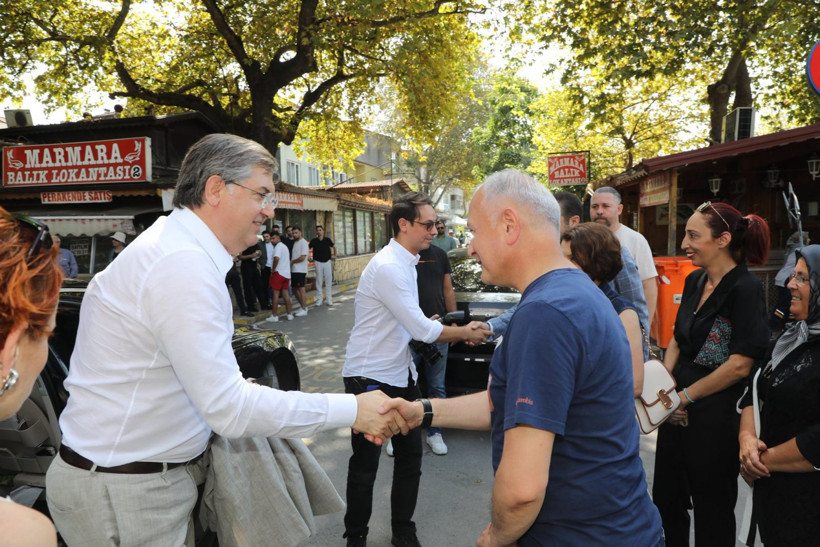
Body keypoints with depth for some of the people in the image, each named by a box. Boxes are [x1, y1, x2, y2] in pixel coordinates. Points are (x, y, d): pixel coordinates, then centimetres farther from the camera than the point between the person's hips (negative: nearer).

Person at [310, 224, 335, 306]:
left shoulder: (327, 240, 1)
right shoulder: (314, 241, -2)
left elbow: (333, 247, 17)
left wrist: (334, 255, 10)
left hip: (327, 262, 1)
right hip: (318, 263, -1)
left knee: (328, 281, 3)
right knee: (319, 282, 3)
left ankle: (329, 299, 9)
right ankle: (319, 299, 10)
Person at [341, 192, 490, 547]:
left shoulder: (407, 262, 8)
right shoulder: (387, 267, -23)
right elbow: (421, 330, -23)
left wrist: (458, 329, 4)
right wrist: (465, 333, -8)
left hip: (401, 374, 9)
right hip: (371, 378, -9)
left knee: (410, 456, 15)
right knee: (365, 465, 7)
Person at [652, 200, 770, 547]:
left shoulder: (745, 290, -17)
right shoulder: (694, 281, 5)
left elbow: (739, 365, -21)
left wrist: (685, 396, -13)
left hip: (715, 414, -7)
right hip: (678, 407, 7)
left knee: (712, 507, 13)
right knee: (666, 496, 19)